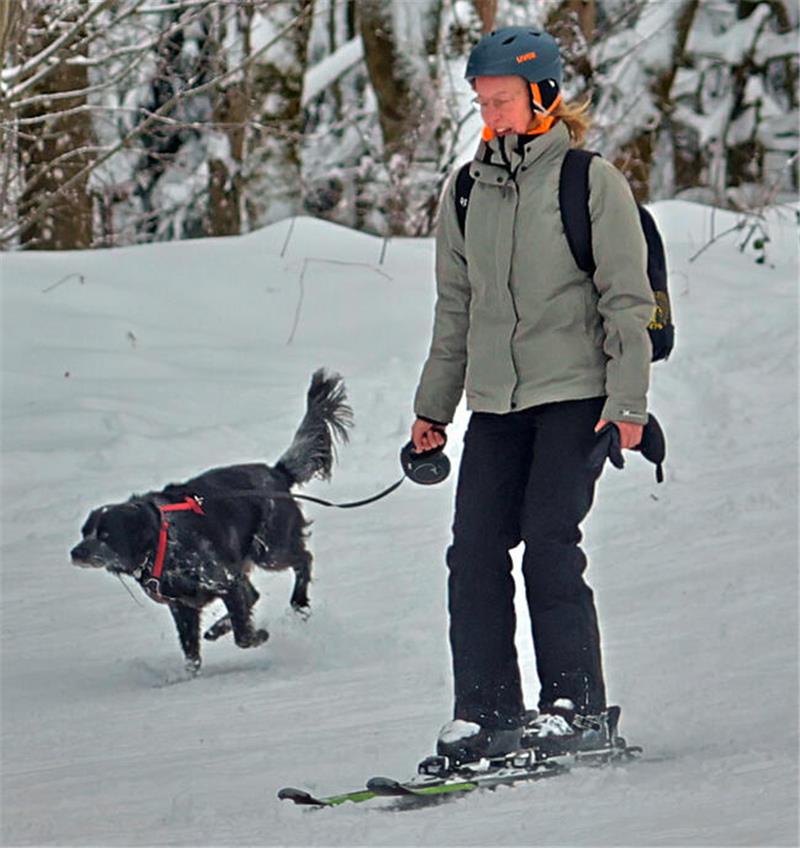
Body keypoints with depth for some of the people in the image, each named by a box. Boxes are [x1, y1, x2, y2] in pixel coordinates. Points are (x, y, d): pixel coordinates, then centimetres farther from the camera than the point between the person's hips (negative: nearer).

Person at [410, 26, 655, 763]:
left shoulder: (592, 182, -4)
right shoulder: (467, 193, 10)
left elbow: (627, 301, -4)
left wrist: (626, 402, -10)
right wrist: (433, 405, 17)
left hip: (575, 395, -5)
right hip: (494, 403, 5)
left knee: (549, 544, -13)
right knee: (475, 552, -3)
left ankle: (577, 706, -4)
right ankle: (487, 713, 3)